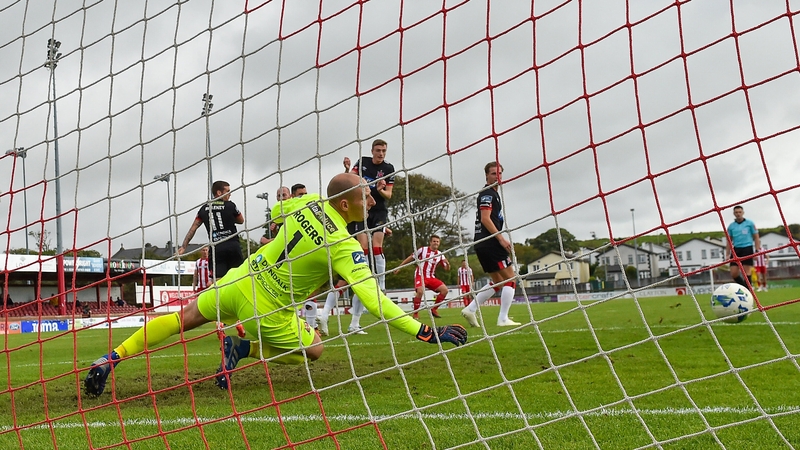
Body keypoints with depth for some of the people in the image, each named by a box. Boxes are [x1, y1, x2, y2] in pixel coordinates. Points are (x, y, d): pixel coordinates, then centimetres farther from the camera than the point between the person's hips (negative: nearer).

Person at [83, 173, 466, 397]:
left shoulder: (308, 202, -5)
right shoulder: (344, 247, -22)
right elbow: (373, 299, -28)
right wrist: (426, 332, -27)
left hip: (241, 281, 5)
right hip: (268, 309, -5)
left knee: (185, 318, 22)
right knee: (313, 351, 17)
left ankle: (112, 357, 16)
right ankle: (243, 349, 0)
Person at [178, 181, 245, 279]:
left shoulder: (204, 208, 12)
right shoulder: (230, 205, 4)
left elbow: (193, 229, 12)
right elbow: (241, 221, 20)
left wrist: (183, 247, 15)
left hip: (216, 248, 2)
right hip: (232, 245, -2)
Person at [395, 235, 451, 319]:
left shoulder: (440, 255, 5)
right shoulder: (422, 250, -4)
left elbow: (447, 269, 6)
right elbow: (410, 258, 3)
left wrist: (447, 264, -19)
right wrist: (399, 267, 5)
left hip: (431, 277, 4)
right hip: (420, 276, -4)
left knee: (444, 289, -14)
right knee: (420, 291, -33)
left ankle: (434, 309, 4)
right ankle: (415, 313, -14)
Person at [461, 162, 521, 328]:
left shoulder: (493, 194, 22)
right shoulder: (487, 193, -9)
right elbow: (485, 219, -19)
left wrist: (500, 239, 20)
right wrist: (501, 238, -21)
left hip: (484, 244, 10)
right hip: (490, 243, -10)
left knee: (498, 281, 16)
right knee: (510, 278, -5)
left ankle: (470, 309, 10)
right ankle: (503, 319, -6)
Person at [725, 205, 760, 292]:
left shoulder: (749, 223, 3)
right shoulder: (731, 226, 12)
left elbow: (756, 238, 4)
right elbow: (729, 241, 16)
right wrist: (727, 254, 9)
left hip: (747, 249, -4)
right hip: (736, 250, 4)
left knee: (746, 272, -7)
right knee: (733, 273, -3)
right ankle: (747, 288, 17)